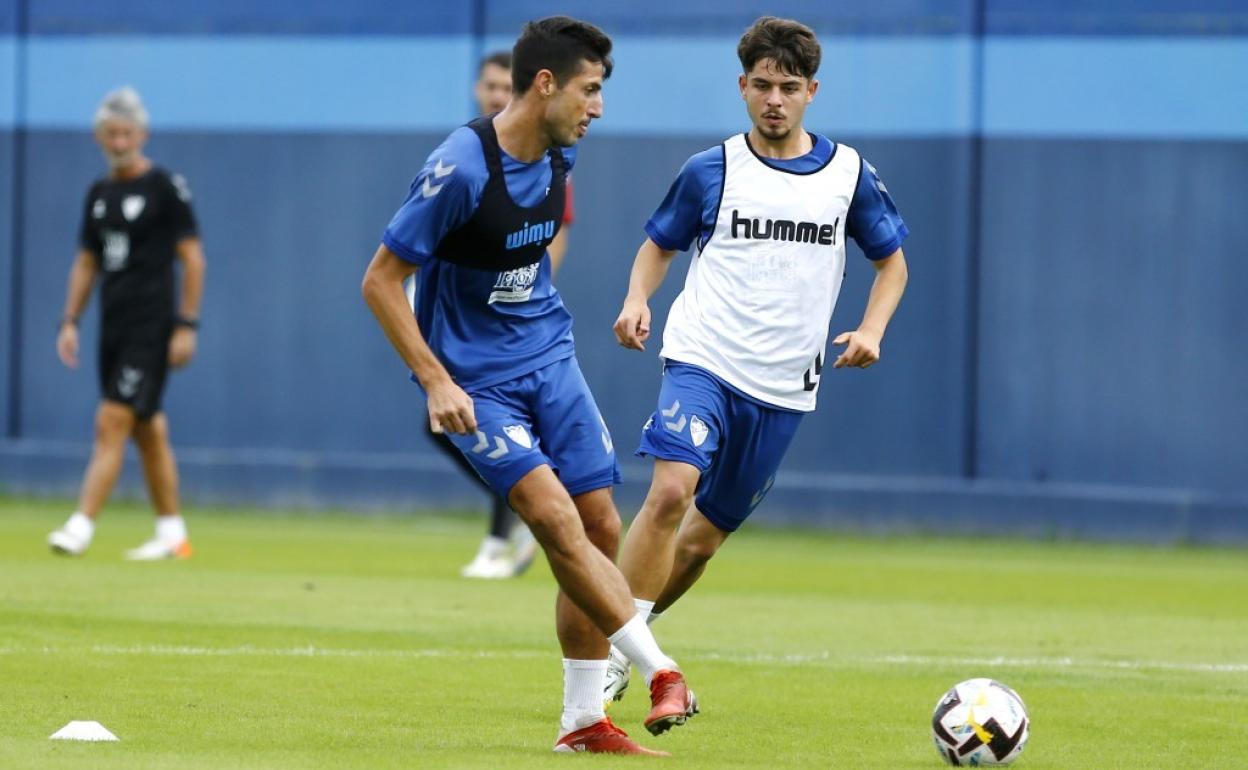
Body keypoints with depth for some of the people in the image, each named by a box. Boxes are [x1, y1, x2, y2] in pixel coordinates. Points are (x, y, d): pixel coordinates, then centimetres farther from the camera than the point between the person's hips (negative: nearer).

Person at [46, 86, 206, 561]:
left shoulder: (165, 187, -7)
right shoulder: (99, 194, 13)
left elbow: (192, 258, -8)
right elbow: (86, 263, 19)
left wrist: (187, 325, -13)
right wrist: (70, 321, 10)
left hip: (151, 326, -7)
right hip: (113, 326, 7)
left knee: (112, 422, -15)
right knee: (148, 430, 11)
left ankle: (81, 527, -19)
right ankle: (172, 535, 18)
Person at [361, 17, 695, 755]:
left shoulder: (558, 153, -1)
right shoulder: (460, 168, -22)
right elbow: (381, 280, -17)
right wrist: (436, 382, -21)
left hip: (549, 356, 7)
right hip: (474, 380, -7)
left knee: (601, 529, 2)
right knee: (555, 516, -22)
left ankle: (583, 721, 11)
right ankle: (661, 670, -17)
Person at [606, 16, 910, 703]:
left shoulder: (849, 174, 4)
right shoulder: (711, 172, 0)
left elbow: (891, 260, 16)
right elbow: (660, 243, 14)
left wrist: (871, 329, -2)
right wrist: (637, 301, -6)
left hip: (782, 386, 3)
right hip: (702, 360, -3)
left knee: (705, 535, 9)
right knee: (671, 489, -27)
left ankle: (624, 641, 31)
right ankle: (615, 648, -22)